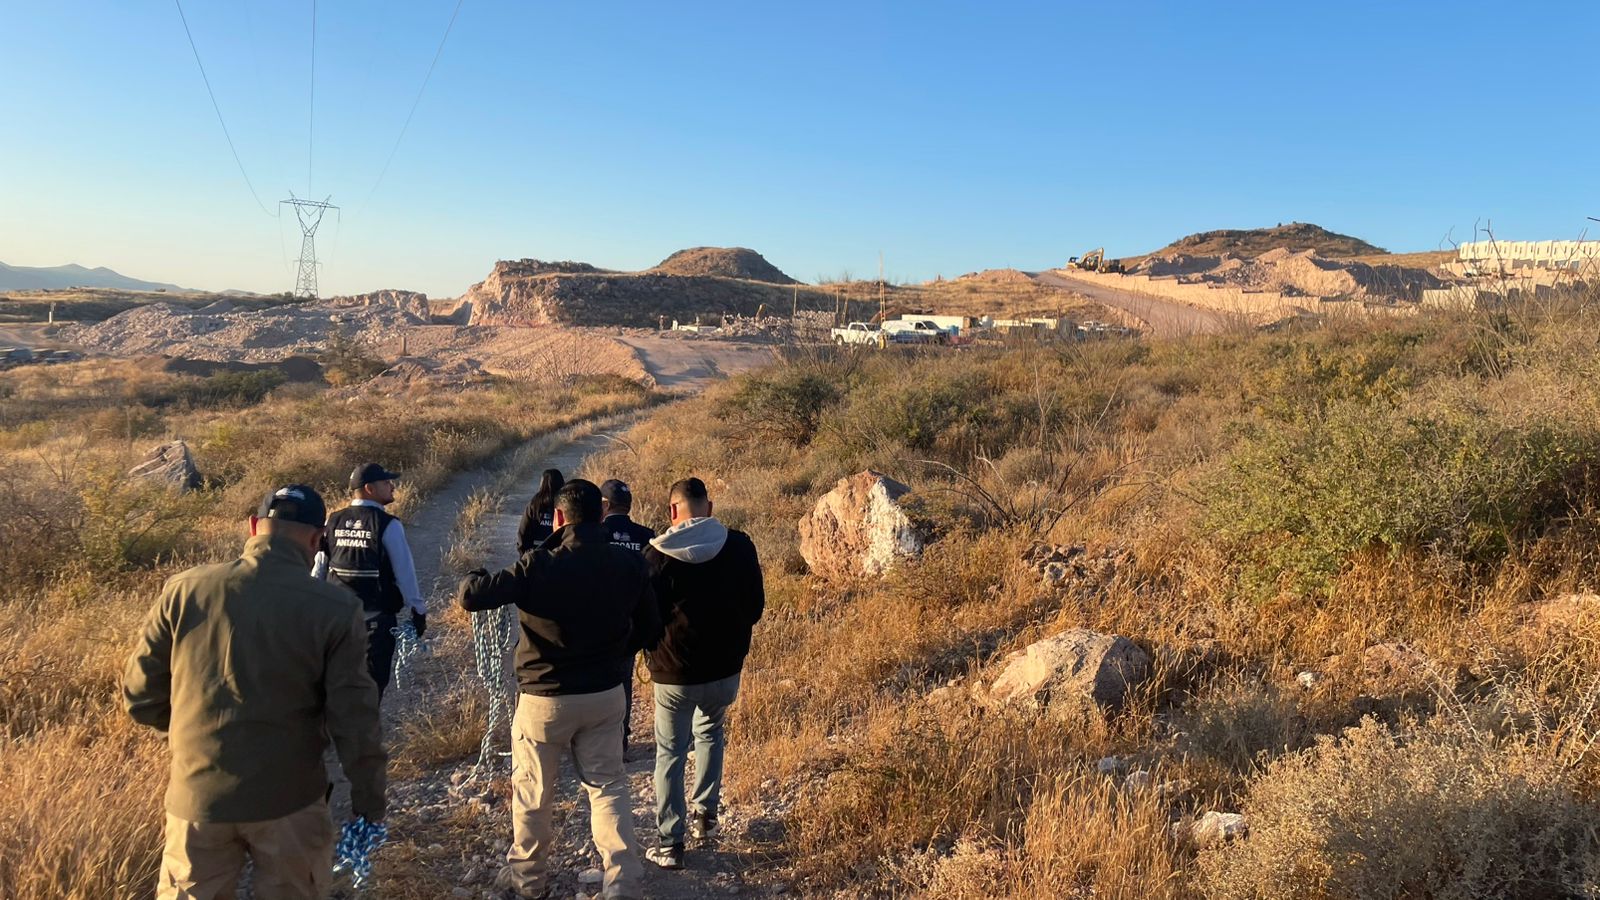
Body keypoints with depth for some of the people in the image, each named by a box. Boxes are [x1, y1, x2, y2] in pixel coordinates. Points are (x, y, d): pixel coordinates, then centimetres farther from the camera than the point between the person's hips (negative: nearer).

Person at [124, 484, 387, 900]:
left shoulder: (183, 590, -6)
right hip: (288, 802, -2)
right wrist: (368, 804, -2)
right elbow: (354, 719, -12)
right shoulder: (334, 609, -13)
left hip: (197, 796, 2)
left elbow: (140, 697, 2)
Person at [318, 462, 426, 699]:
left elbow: (318, 569, 5)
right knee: (373, 679, 3)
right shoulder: (388, 525, -13)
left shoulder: (333, 522, 2)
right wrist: (419, 611, -3)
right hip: (378, 618, -5)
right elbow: (405, 573, -12)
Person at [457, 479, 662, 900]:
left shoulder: (538, 566, -19)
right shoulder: (631, 564, -6)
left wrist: (476, 578, 4)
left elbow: (470, 597, -19)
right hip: (606, 695, 3)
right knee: (608, 786, 15)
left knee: (532, 792, 16)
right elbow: (648, 628, 4)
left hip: (545, 698, -3)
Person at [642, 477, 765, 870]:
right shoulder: (740, 546, -8)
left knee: (670, 753, 12)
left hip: (674, 673, -2)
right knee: (709, 734, 29)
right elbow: (755, 607, 0)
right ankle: (705, 813, 28)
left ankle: (669, 844, 14)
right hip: (726, 668, 3)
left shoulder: (657, 556, -15)